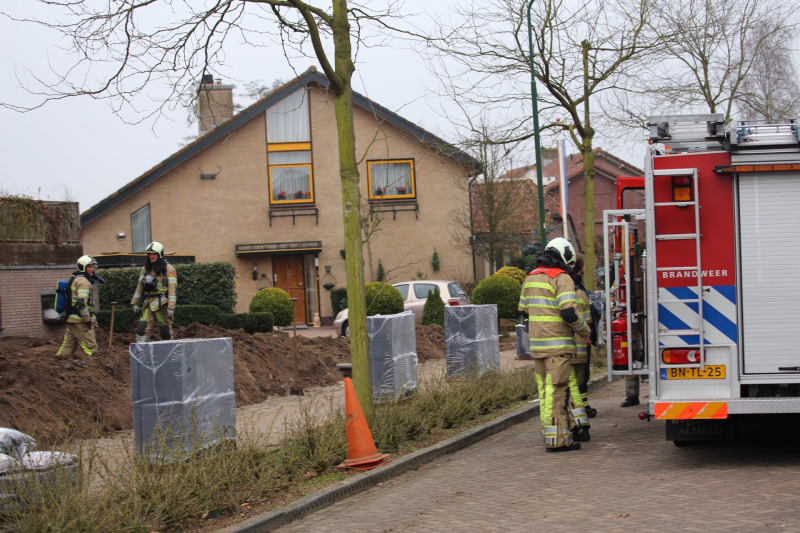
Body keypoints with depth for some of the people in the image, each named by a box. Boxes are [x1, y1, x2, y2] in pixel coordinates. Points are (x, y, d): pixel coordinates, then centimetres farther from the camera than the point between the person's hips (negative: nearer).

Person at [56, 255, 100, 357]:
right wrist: (88, 320, -17)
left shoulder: (75, 280, 21)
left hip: (72, 319, 10)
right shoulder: (82, 281, -12)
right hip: (80, 321, -10)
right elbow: (82, 302, -22)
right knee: (91, 349, -9)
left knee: (67, 348, 12)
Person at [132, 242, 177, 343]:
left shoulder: (168, 269, -4)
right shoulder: (145, 269, 14)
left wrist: (171, 307, -16)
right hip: (148, 304, 5)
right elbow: (139, 287, 20)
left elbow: (172, 288, -9)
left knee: (165, 331, 0)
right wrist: (135, 303, 16)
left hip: (162, 304, -5)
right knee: (142, 329, -6)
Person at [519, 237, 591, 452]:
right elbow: (569, 312, -18)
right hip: (557, 345, -7)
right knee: (557, 390, -7)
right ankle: (557, 439, -7)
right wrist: (584, 331, -2)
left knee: (545, 390, 12)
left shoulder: (530, 278, 15)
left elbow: (523, 310, 20)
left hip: (537, 345, 7)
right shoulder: (562, 278, -9)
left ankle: (551, 434, 17)